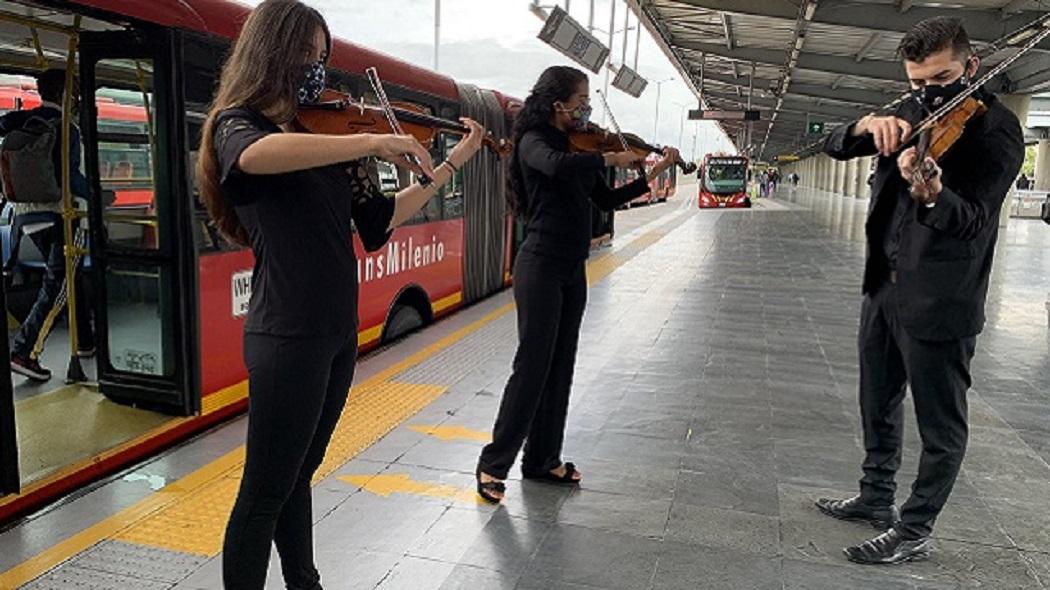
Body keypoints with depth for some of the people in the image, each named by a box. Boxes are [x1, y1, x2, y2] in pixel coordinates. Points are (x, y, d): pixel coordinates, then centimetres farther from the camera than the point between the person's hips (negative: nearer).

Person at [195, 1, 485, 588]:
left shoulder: (326, 133, 12)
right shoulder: (236, 123, -7)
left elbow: (378, 220, 13)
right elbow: (257, 156, -34)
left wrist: (451, 165, 11)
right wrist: (373, 141, -32)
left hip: (339, 332, 7)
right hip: (287, 338, -7)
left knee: (299, 475, 21)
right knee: (265, 492, 4)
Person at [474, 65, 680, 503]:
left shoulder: (580, 148, 13)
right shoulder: (534, 141, -9)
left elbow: (607, 201, 16)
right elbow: (557, 166, -33)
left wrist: (653, 173, 9)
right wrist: (611, 159, -20)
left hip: (572, 270, 8)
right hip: (541, 267, -8)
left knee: (560, 367, 11)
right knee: (533, 365, -8)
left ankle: (542, 460, 22)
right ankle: (494, 464, 3)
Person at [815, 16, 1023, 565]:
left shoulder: (997, 129, -12)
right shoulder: (913, 113, 8)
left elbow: (973, 220, -24)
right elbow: (835, 147, 2)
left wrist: (932, 195, -46)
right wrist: (867, 124, -20)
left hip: (939, 299, -7)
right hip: (883, 283, 8)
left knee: (940, 425, 5)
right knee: (878, 405, 20)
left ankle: (913, 532, 19)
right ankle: (875, 497, 38)